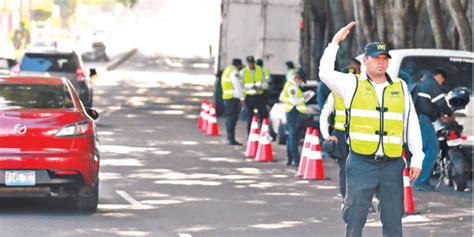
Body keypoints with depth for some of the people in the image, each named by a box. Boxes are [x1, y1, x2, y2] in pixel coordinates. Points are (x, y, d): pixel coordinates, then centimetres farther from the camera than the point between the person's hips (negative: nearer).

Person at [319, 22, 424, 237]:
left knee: (393, 219, 6)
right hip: (361, 162, -2)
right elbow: (325, 73, -10)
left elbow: (411, 124, 13)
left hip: (392, 164, 2)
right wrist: (335, 42, -8)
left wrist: (417, 159, 7)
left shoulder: (400, 87, 12)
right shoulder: (353, 84, 5)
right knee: (355, 219, -1)